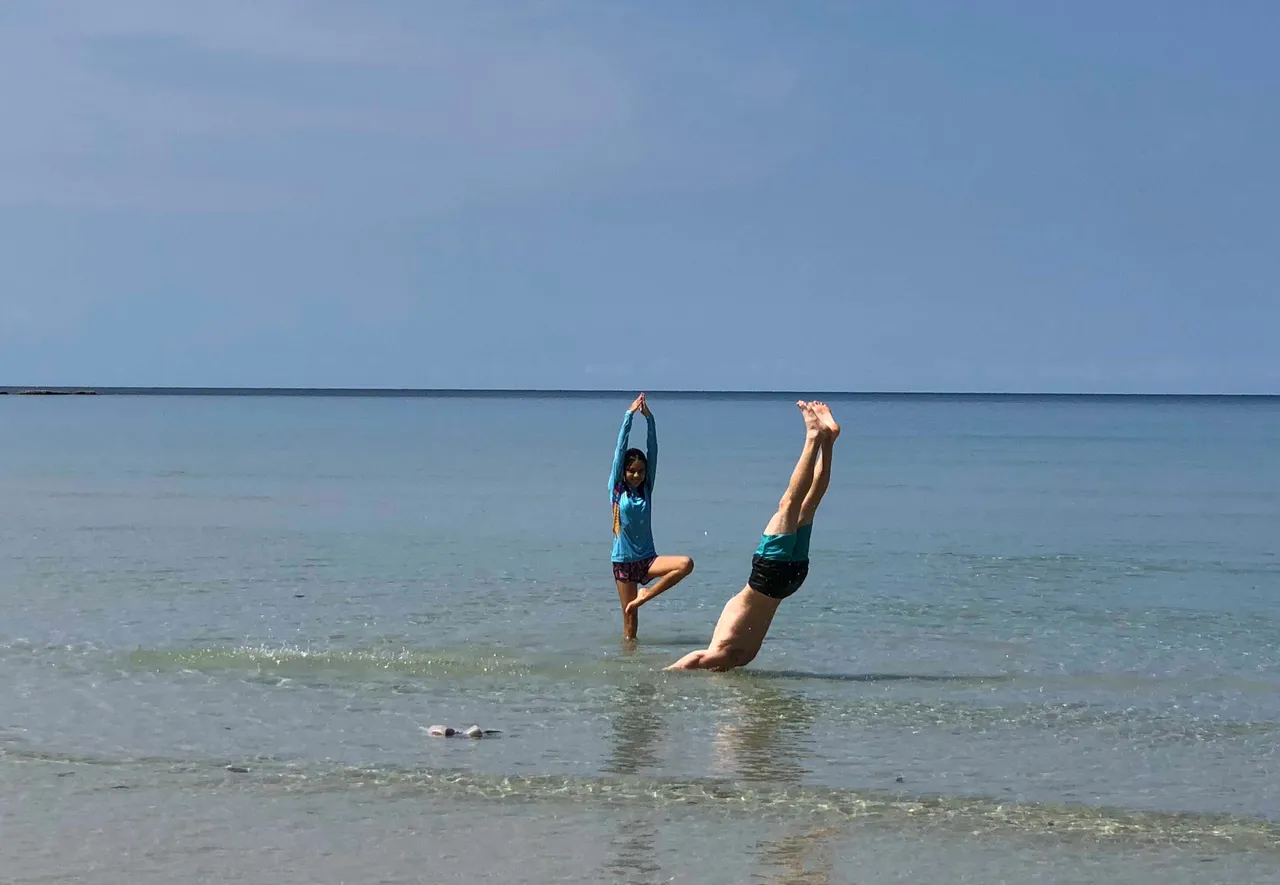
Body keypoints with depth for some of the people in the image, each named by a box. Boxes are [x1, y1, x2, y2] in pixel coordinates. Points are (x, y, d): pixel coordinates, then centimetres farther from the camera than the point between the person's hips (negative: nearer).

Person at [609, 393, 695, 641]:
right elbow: (620, 450, -7)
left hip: (647, 559, 2)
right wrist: (629, 415, -10)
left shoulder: (646, 490, 5)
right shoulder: (617, 490, -1)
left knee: (686, 563, -24)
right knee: (630, 616, -2)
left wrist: (649, 418, -10)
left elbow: (653, 452, -1)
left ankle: (645, 596, -13)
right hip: (623, 561, -2)